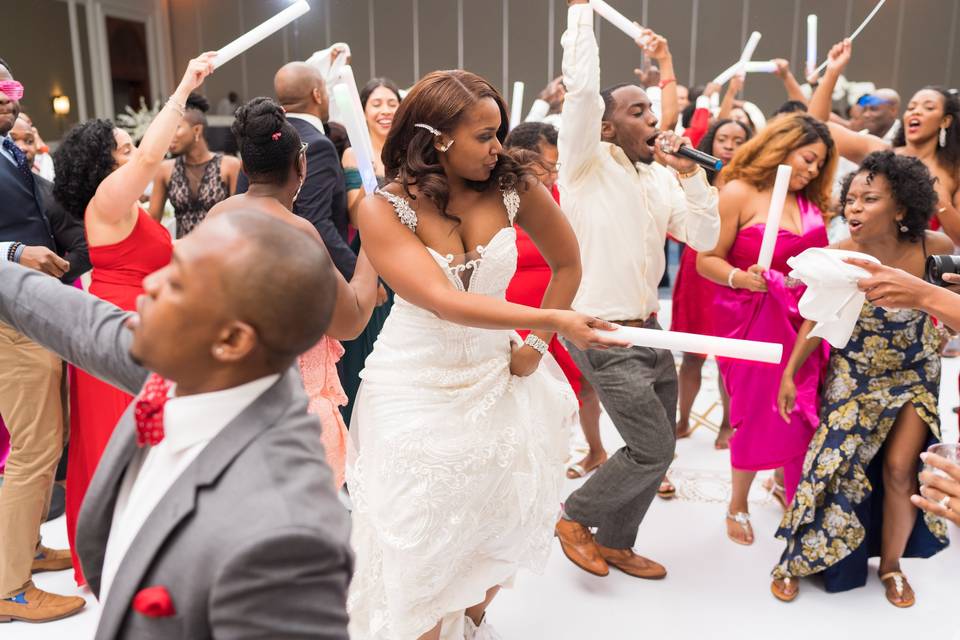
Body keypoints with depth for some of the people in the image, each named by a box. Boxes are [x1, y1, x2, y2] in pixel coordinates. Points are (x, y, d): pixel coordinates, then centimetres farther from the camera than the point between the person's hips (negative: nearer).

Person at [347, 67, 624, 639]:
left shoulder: (513, 185, -6)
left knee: (505, 527, 14)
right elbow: (446, 302, -26)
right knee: (420, 549, 7)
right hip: (417, 391, -3)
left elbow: (568, 263, 7)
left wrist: (536, 343, -2)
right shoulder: (383, 209, -14)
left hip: (499, 379, 3)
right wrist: (552, 320, -34)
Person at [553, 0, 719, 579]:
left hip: (648, 329, 8)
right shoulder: (588, 167, -10)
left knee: (660, 445, 14)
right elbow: (581, 87, -23)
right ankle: (575, 517, 18)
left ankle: (615, 543, 32)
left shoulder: (661, 179, 9)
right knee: (653, 449, -5)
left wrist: (690, 174, -8)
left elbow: (705, 238, 3)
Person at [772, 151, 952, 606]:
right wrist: (789, 373, -5)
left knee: (899, 470, 0)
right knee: (834, 463, -1)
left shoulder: (934, 248, -24)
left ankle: (891, 566, 25)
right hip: (854, 373, 0)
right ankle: (798, 559, 18)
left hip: (914, 372, 0)